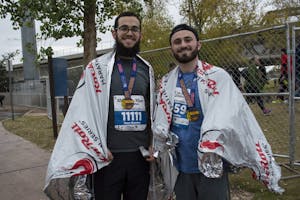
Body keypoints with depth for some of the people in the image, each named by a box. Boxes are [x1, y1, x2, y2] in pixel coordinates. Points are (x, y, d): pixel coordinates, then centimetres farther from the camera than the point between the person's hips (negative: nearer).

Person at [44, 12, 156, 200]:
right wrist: (98, 150, -9)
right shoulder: (97, 67, -3)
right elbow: (81, 113, -5)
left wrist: (152, 146, 7)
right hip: (108, 157, -3)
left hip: (141, 155, 4)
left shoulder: (147, 69, 8)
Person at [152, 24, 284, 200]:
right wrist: (162, 136, -15)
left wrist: (210, 143, -34)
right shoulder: (166, 82, 6)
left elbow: (225, 115, -21)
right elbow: (160, 119, 4)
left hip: (213, 165, -4)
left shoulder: (218, 76, -9)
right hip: (179, 167, 4)